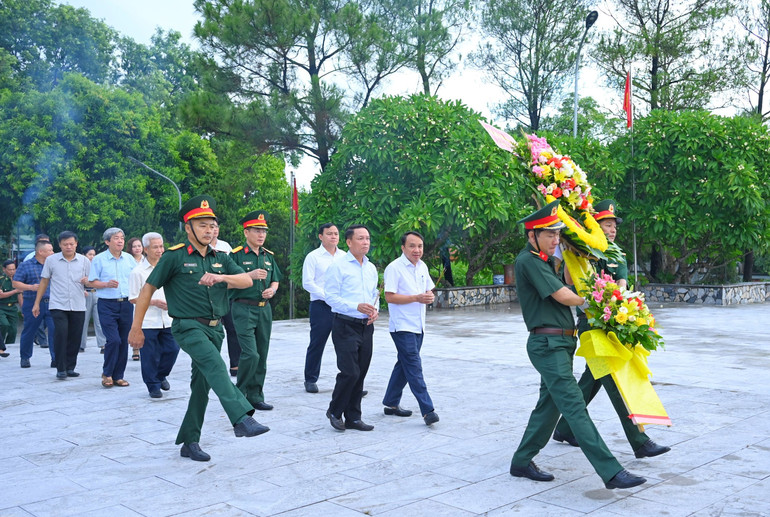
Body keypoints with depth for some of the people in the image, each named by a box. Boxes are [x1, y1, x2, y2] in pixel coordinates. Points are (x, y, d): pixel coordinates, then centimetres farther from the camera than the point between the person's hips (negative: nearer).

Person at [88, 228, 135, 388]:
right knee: (113, 340, -13)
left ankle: (118, 376, 16)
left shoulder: (129, 258, 10)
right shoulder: (99, 259, -1)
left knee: (124, 341, 6)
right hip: (107, 305, -4)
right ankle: (107, 374, 6)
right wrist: (107, 284, -17)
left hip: (126, 304, 4)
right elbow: (91, 282, 0)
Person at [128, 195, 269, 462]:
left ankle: (189, 442, 21)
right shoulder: (174, 257, -3)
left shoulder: (220, 258, 12)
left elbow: (247, 280, 0)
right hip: (188, 327, -6)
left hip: (215, 328, 6)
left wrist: (221, 277, -20)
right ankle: (242, 419, -43)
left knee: (202, 385, 10)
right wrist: (136, 328, 0)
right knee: (215, 365, -30)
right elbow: (147, 289, 1)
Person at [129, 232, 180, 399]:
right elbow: (133, 298, -5)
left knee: (172, 349, 3)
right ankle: (153, 386, 16)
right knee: (150, 356, 1)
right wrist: (155, 302, -14)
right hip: (147, 321, -4)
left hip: (167, 319, 4)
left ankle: (161, 375, 29)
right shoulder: (138, 271, -5)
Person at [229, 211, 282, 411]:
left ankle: (255, 396, 18)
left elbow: (275, 281, 21)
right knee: (250, 354, -14)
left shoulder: (268, 256, 13)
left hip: (264, 309, 6)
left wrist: (272, 290, -2)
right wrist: (250, 275, -21)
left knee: (262, 355, 8)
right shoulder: (236, 255, -6)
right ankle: (239, 393, 5)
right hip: (244, 309, -6)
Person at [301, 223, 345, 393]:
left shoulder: (344, 256, 12)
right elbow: (307, 283, -5)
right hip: (321, 306, -3)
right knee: (317, 344, 4)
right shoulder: (313, 257, 0)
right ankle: (310, 380, 17)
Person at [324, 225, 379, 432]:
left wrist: (375, 310, 2)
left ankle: (353, 418, 19)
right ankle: (335, 411, 12)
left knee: (360, 374, 9)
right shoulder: (338, 266, -8)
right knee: (350, 372, -10)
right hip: (346, 326, -6)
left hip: (366, 326, 7)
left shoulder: (371, 268, 14)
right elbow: (330, 296, -11)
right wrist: (357, 306, -20)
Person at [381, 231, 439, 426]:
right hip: (402, 327, -8)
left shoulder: (422, 267, 12)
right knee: (414, 367, -11)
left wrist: (429, 297, -3)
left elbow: (428, 290, 21)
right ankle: (427, 410, -13)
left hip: (418, 326, 8)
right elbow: (389, 296, -17)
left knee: (404, 365, 15)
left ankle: (391, 403, 27)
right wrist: (416, 298, -20)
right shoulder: (394, 268, -11)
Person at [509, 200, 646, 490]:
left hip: (560, 343, 10)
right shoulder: (528, 261, -13)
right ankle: (611, 472, -15)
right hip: (547, 344, -10)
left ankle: (522, 462, 25)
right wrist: (588, 301, 0)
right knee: (574, 407, -12)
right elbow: (562, 296, -16)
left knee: (549, 404, 14)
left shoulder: (543, 261, 18)